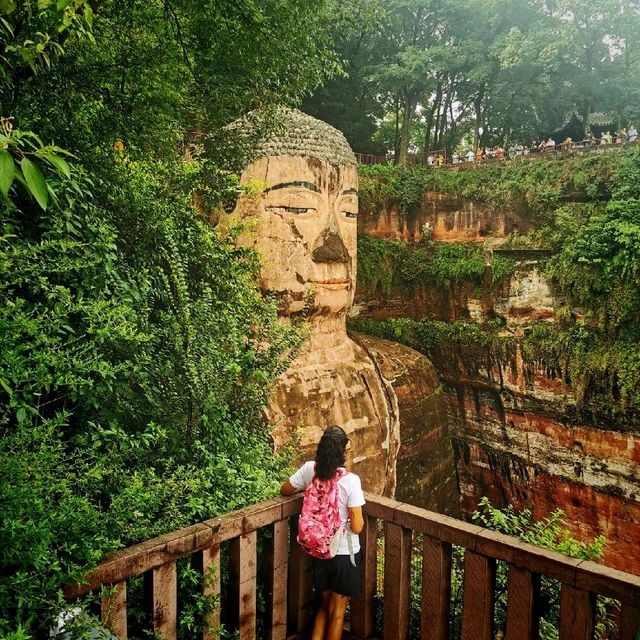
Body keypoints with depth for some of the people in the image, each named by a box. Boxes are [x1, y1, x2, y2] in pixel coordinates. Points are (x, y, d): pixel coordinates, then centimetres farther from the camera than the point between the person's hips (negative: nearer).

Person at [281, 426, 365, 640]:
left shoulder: (309, 469, -11)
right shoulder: (350, 480, -24)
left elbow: (285, 490, 7)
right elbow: (357, 527, -21)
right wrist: (356, 511, -1)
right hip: (344, 554, -4)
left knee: (324, 606, 25)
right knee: (337, 612, 16)